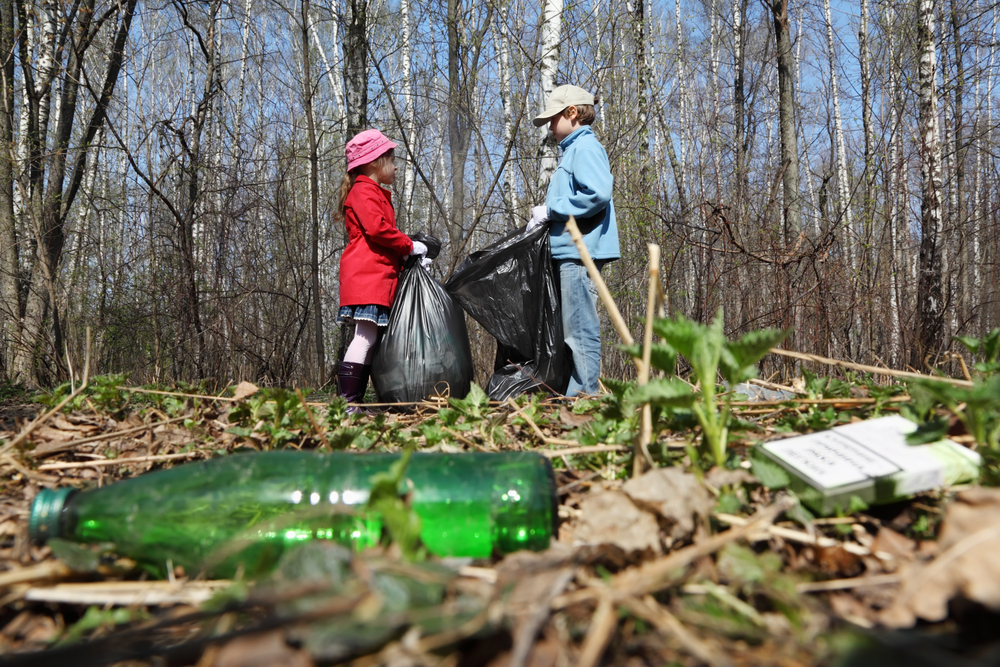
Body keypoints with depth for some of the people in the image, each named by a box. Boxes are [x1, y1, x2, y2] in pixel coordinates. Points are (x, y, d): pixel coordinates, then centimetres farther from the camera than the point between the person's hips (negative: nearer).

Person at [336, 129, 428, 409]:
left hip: (378, 275, 10)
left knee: (369, 338, 5)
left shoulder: (377, 194, 30)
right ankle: (347, 401, -17)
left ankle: (353, 402, 5)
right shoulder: (364, 191, -3)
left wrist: (409, 257, 17)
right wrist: (409, 245, -8)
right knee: (366, 336, -15)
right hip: (367, 274, -10)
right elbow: (376, 229, -18)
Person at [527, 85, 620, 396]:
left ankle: (584, 393, -5)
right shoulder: (573, 150, 24)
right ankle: (576, 394, 17)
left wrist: (550, 210, -14)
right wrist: (545, 218, 12)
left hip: (580, 251, -11)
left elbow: (598, 194, -22)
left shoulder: (585, 147, -7)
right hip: (569, 252, 11)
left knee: (579, 329, -9)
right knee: (573, 328, 11)